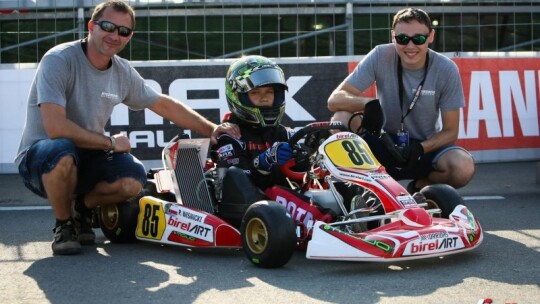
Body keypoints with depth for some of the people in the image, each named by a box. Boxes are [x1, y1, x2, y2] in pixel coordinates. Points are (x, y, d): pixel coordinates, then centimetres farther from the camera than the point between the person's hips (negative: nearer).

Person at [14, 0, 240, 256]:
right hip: (38, 158, -5)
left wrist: (211, 130, 10)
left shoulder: (123, 72, 1)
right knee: (61, 151, -39)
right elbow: (55, 127, -30)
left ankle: (84, 206, 10)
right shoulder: (59, 61, -20)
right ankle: (63, 225, -10)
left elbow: (163, 105, 15)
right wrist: (110, 143, -19)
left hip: (84, 158, 5)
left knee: (134, 179, -22)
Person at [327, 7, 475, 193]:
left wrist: (420, 148, -26)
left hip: (426, 147, 0)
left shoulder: (446, 70, -11)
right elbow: (334, 100, -15)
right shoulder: (381, 57, -13)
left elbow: (450, 131, -6)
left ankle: (419, 187, 2)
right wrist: (368, 103, -36)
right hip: (386, 142, 0)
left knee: (463, 167, -31)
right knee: (341, 118, -27)